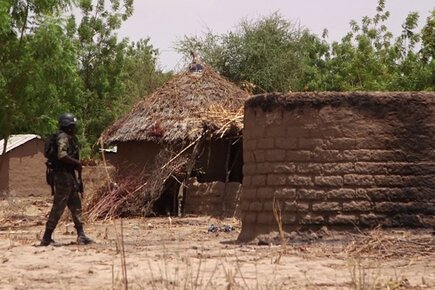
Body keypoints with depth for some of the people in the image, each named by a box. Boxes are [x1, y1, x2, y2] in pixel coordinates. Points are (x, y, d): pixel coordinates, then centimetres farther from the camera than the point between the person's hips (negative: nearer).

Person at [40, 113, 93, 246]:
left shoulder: (70, 138, 16)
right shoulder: (63, 137, -14)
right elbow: (62, 155, -27)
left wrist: (77, 165, 8)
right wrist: (77, 162, -16)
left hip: (70, 175, 10)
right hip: (63, 175, -10)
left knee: (76, 205, 11)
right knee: (58, 206, -7)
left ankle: (81, 235, 14)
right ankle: (46, 238, -4)